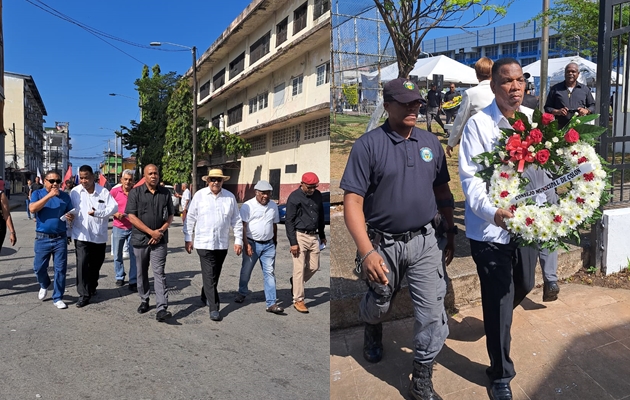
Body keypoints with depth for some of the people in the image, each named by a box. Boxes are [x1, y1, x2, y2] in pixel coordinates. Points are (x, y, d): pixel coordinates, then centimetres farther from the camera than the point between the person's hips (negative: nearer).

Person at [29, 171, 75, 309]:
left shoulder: (65, 196, 5)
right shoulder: (37, 193, -1)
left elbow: (71, 214, 11)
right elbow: (32, 209, -19)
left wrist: (71, 217, -13)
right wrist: (49, 195, -25)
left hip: (60, 238, 1)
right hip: (42, 238, -1)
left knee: (60, 269, 3)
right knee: (39, 267, 9)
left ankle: (57, 298, 14)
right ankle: (44, 285, 40)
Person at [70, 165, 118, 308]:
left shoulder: (103, 191, -4)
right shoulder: (75, 192, -2)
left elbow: (114, 207, -10)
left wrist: (98, 213, -20)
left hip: (99, 235, 1)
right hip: (81, 235, -1)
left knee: (96, 264, 16)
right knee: (82, 264, -10)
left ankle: (92, 287, 37)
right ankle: (84, 294, -3)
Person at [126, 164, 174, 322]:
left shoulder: (165, 193, 4)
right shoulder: (135, 192, -3)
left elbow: (170, 215, 9)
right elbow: (131, 216, -8)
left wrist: (161, 230, -8)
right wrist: (151, 232, -14)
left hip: (159, 240, 0)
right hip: (140, 238, 0)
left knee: (159, 273, -6)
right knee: (142, 272, 13)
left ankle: (162, 309, -10)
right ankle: (144, 301, 32)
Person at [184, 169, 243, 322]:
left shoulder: (230, 197, 3)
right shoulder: (199, 195, -3)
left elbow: (236, 220, 7)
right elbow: (190, 218, 1)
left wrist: (238, 240, 4)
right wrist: (188, 239, 1)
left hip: (222, 244, 3)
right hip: (204, 243, -3)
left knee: (215, 275, 15)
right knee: (209, 276, -5)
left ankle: (205, 296, 38)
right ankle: (214, 308, -1)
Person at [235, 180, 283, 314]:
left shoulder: (273, 206, 7)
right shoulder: (248, 206, -8)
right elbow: (243, 226, -11)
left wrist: (275, 241, 19)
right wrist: (246, 244, -17)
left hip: (269, 245, 3)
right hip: (252, 244, -3)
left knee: (269, 273, -2)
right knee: (246, 271, 12)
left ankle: (271, 304, -1)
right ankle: (242, 293, 38)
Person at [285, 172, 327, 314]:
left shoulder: (318, 195, 7)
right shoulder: (294, 197, -10)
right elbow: (289, 221, -11)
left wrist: (322, 235, 20)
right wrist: (293, 242, -15)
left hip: (314, 236, 6)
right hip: (300, 236, -6)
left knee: (314, 267, 10)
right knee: (300, 269, -3)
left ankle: (295, 282, 36)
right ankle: (298, 300, 8)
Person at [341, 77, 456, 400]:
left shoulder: (431, 143, 3)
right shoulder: (368, 145, -12)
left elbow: (443, 192, 12)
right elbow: (352, 201, -16)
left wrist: (450, 233, 12)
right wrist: (366, 251, -25)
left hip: (425, 242, 3)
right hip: (383, 244, -3)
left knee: (433, 313, 2)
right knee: (380, 305, 19)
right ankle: (372, 328, 56)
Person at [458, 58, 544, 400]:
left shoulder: (534, 119, 3)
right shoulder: (478, 124, -13)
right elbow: (470, 177, -18)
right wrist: (492, 211, -33)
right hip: (491, 227, -5)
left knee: (524, 285, 24)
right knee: (499, 302, 3)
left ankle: (498, 317, 59)